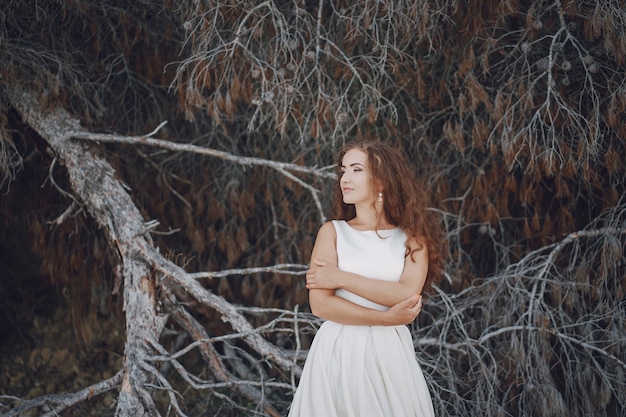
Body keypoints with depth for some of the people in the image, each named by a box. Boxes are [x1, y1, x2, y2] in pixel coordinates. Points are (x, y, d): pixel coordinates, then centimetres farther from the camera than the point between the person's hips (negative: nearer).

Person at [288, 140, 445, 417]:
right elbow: (320, 304, -9)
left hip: (389, 352, 0)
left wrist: (341, 278, -11)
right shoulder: (332, 231, 2)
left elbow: (408, 294, -13)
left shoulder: (411, 236, 3)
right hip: (337, 352, 0)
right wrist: (385, 318, -13)